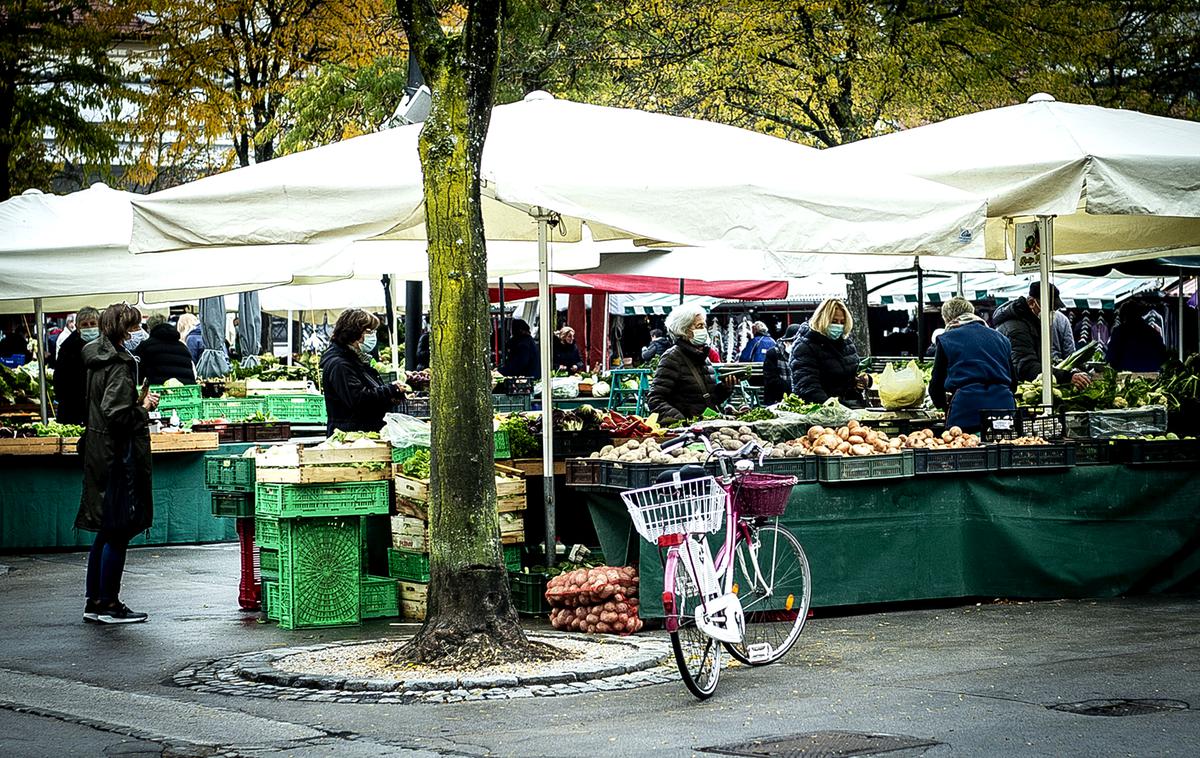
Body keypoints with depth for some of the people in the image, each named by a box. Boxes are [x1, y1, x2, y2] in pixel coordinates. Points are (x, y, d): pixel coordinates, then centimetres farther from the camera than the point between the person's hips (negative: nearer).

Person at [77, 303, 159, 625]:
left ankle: (94, 603, 20)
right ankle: (109, 605, 3)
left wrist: (139, 401, 11)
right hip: (119, 456, -10)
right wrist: (144, 408, -10)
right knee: (118, 533, -3)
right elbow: (116, 414, -25)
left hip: (101, 453, 10)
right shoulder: (120, 364, -17)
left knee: (106, 532, 15)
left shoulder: (99, 360, 12)